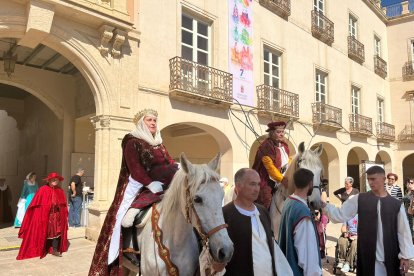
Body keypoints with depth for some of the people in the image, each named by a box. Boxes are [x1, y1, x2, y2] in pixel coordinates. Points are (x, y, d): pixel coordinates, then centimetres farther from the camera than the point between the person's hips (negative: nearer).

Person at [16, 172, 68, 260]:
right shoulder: (43, 190, -8)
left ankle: (55, 250, 14)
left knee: (57, 232, 5)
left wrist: (64, 216, 6)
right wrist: (39, 215, -10)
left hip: (57, 216, 4)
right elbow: (36, 204, -7)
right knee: (43, 232, 6)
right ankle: (41, 250, 22)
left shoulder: (60, 191, 4)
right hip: (44, 215, -3)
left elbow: (64, 205, 9)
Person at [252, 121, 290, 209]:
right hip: (265, 182, -8)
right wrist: (282, 179, -23)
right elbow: (270, 166, -21)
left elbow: (287, 161, 20)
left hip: (277, 183, 8)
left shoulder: (284, 145, 9)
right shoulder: (266, 146, -17)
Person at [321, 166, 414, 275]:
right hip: (367, 256, 0)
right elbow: (340, 215, -4)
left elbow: (404, 231, 1)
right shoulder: (360, 199, -2)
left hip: (390, 257, 1)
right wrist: (324, 205, -19)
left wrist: (405, 256, -1)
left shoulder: (396, 204, -1)